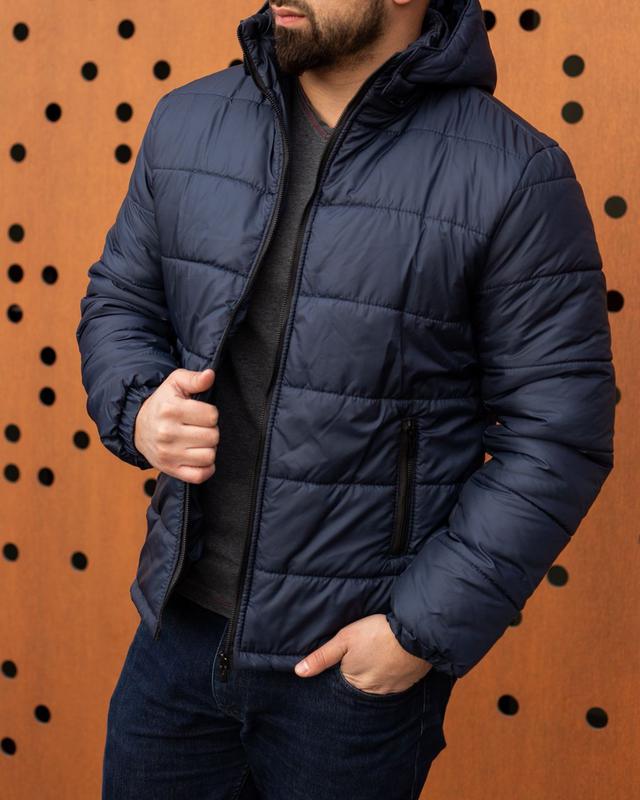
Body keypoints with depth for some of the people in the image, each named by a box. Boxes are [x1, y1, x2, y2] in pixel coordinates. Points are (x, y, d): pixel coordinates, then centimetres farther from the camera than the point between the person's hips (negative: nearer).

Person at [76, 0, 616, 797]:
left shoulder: (514, 178, -14)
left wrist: (426, 629, -14)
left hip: (358, 660, -4)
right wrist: (137, 408, -10)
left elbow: (557, 437, -12)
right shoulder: (187, 122, 0)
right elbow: (117, 301, 12)